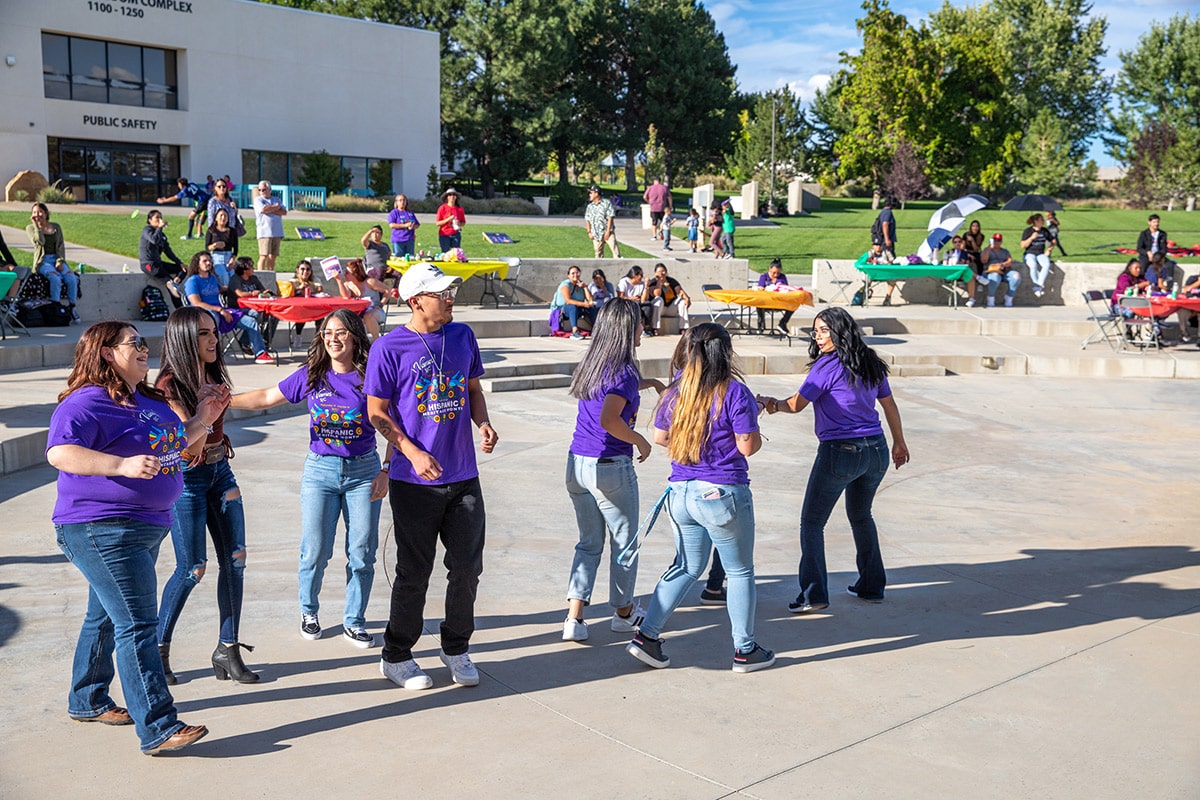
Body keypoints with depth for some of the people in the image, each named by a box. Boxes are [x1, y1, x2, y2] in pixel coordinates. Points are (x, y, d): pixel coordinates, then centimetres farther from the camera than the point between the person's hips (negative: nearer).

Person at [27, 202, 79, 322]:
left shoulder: (56, 227, 16)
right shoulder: (30, 228, 8)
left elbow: (61, 245, 8)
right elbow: (40, 241, -11)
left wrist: (60, 261, -7)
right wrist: (36, 225, -5)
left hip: (57, 259, 3)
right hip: (42, 261, -3)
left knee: (71, 279, -27)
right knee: (56, 279, -34)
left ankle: (72, 307, -17)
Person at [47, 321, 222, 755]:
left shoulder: (148, 400, 13)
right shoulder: (87, 403, -15)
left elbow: (168, 446, 25)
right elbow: (59, 454, -28)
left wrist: (200, 421, 10)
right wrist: (123, 465, -38)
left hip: (146, 525, 10)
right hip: (103, 530, -10)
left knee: (107, 616, 22)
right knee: (137, 625, -12)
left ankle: (87, 701, 39)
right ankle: (157, 729, -10)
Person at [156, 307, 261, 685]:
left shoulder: (214, 377, 7)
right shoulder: (170, 386, -15)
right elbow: (190, 447, -18)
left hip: (220, 472, 7)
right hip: (185, 479, -7)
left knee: (235, 560, 1)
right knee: (192, 569, -4)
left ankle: (228, 651, 10)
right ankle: (158, 649, 16)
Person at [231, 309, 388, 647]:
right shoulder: (310, 376, 1)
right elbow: (267, 397, 10)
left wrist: (386, 471, -6)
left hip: (363, 470, -1)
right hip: (320, 469, 1)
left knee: (362, 552, 3)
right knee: (315, 552, 2)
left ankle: (354, 622, 20)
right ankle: (308, 612, 27)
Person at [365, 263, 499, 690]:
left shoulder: (462, 336, 6)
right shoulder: (389, 348, -9)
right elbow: (377, 412, -6)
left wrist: (483, 422, -3)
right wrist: (413, 453, -18)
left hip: (463, 477, 5)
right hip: (414, 481, -4)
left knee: (467, 567, 9)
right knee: (414, 573, 5)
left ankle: (456, 649, 29)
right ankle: (396, 656, 24)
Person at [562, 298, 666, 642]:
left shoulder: (591, 365, 7)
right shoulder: (624, 371, -17)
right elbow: (608, 420, -29)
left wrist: (651, 382, 36)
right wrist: (641, 441, -14)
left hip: (577, 465, 7)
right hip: (610, 468, -7)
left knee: (588, 543, 16)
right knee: (624, 542, 14)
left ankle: (574, 617, 7)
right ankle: (623, 612, 30)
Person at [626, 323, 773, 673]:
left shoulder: (676, 389, 2)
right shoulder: (734, 392, -14)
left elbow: (660, 437, 11)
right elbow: (748, 446, -14)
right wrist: (755, 429, 7)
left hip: (681, 493, 6)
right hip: (723, 494, -5)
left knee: (687, 567, 20)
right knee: (740, 571, 12)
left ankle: (647, 635, 16)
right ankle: (745, 650, 22)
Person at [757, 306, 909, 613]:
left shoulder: (827, 366, -12)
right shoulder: (870, 364, 9)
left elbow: (796, 405, -10)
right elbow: (890, 406, 17)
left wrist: (773, 403, 6)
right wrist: (899, 443, 26)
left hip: (840, 452, -7)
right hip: (876, 450, 7)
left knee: (812, 521, 3)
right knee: (861, 516, 24)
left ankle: (814, 594, -3)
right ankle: (872, 587, 31)